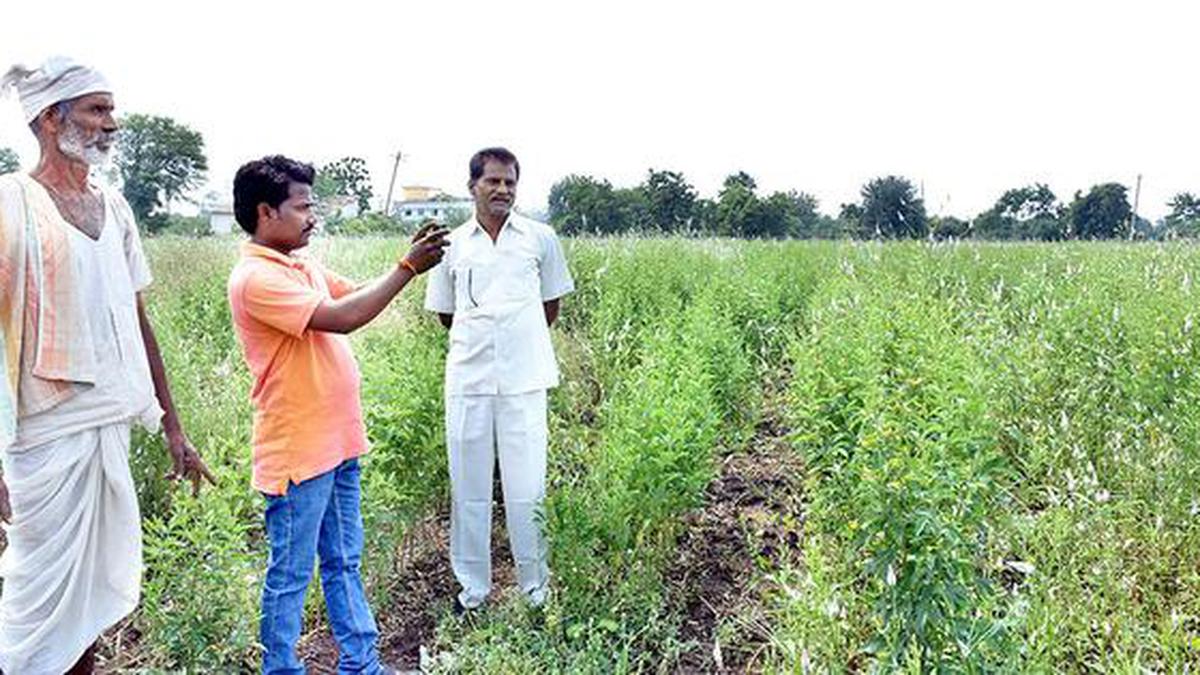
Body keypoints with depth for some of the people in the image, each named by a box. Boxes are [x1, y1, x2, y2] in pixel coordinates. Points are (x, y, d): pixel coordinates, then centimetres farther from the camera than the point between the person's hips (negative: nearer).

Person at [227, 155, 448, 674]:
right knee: (291, 574, 7)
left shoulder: (303, 265, 11)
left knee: (344, 560, 18)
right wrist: (407, 267, -19)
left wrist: (413, 259, 0)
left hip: (337, 443, 9)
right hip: (297, 452, -9)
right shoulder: (255, 277, -18)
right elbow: (341, 317, -24)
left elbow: (358, 295, 14)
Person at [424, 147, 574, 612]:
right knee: (468, 487, 9)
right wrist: (481, 338, 13)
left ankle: (536, 587, 18)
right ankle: (472, 586, 24)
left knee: (527, 489, 1)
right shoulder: (452, 244, 6)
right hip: (467, 379, 2)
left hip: (523, 380, -1)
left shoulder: (540, 239, 3)